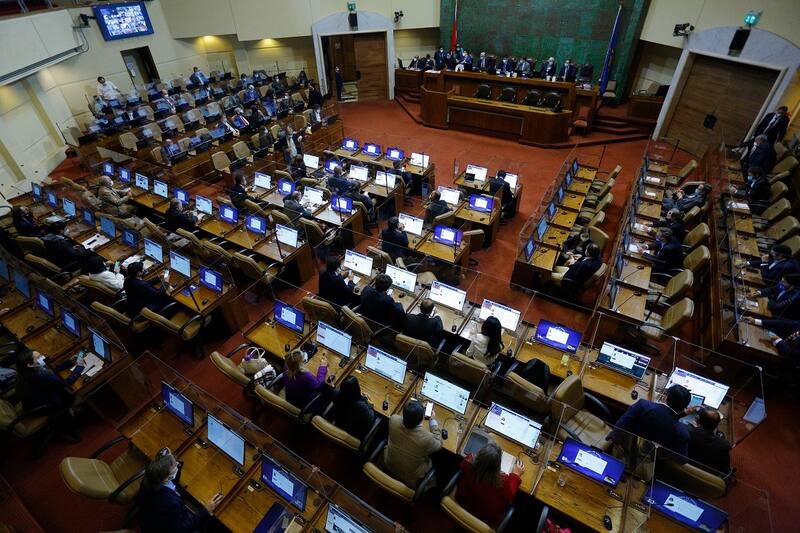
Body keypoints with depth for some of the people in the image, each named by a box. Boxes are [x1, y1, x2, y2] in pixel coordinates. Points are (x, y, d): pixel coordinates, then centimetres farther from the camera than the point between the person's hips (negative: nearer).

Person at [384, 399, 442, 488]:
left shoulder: (393, 420, -29)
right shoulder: (426, 438, -38)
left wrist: (418, 410, 2)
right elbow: (438, 445, -13)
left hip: (388, 465, 3)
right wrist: (433, 420, -9)